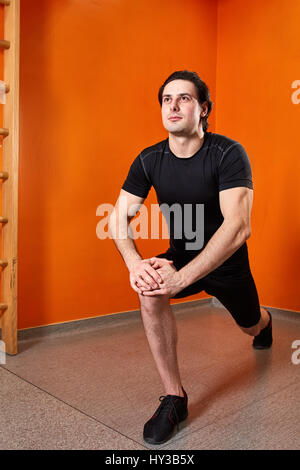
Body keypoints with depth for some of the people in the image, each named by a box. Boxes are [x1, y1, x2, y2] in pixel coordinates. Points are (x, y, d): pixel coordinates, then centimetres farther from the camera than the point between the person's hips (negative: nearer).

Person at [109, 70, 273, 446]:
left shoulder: (228, 154, -27)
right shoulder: (149, 160, -14)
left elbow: (238, 226, -37)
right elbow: (119, 217, -13)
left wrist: (181, 277, -45)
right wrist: (134, 263, -34)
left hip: (227, 262, -1)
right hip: (180, 254, 2)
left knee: (250, 327, 23)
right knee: (150, 290, -31)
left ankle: (264, 321, 67)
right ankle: (174, 398, -14)